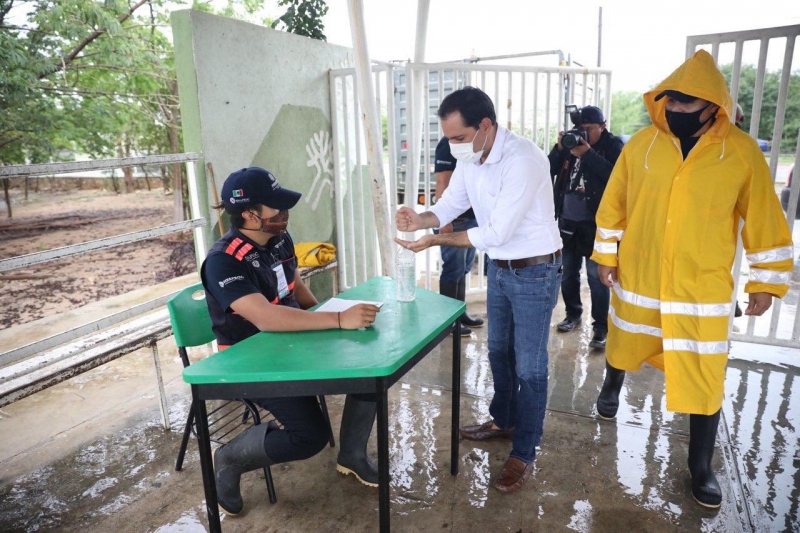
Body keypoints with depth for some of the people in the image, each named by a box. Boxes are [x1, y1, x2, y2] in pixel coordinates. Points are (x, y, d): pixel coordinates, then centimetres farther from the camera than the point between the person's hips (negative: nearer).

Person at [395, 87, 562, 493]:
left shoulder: (523, 159, -28)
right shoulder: (469, 158, -3)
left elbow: (497, 233, -28)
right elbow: (449, 204, 3)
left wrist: (436, 240, -25)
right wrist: (420, 219, -19)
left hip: (535, 272, -8)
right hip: (499, 268, 8)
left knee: (529, 366, 3)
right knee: (499, 352, 21)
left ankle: (524, 454, 20)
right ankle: (502, 421, 42)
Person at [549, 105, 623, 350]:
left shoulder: (612, 145, -1)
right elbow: (549, 170, 5)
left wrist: (588, 153, -22)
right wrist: (559, 148, -10)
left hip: (595, 223, -5)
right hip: (567, 220, 5)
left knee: (596, 275, -4)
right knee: (567, 272, 13)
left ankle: (601, 327, 4)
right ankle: (573, 314, 31)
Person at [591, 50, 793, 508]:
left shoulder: (742, 152, -10)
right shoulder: (641, 144, -5)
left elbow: (765, 220, -2)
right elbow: (614, 205, 4)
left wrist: (767, 283, 0)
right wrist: (606, 255, 7)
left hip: (703, 291, -1)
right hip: (637, 282, 2)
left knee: (704, 381, 4)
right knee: (623, 348, 22)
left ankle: (701, 466, 25)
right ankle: (613, 385, 56)